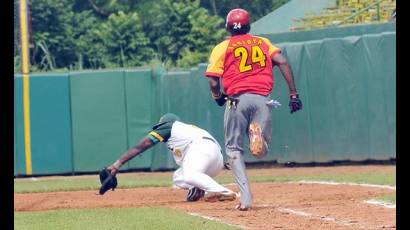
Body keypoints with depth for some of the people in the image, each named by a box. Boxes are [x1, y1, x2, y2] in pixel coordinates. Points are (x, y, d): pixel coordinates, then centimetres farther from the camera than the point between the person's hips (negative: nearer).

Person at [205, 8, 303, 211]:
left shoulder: (222, 48, 9)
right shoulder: (263, 42, 17)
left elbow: (213, 82, -1)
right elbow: (283, 62, 2)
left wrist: (218, 97, 21)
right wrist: (294, 94, 0)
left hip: (237, 98, -2)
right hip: (263, 99, 2)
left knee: (234, 149, 8)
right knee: (261, 152, 10)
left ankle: (246, 197, -9)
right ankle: (258, 133, -27)